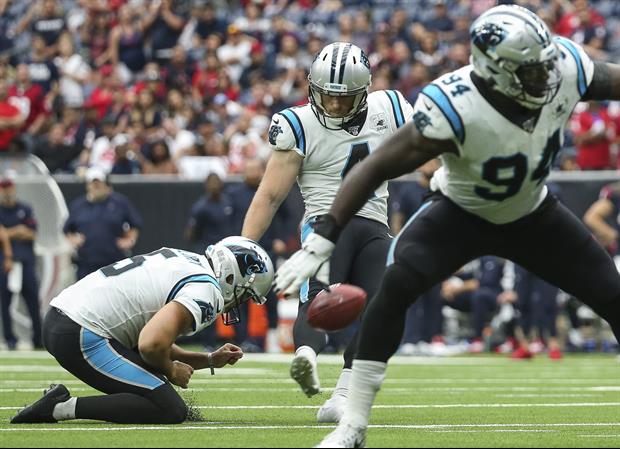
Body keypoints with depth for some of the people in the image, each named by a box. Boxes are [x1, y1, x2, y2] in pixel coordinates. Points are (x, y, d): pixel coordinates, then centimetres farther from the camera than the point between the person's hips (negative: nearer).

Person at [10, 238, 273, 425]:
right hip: (82, 337, -10)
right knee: (171, 411, -10)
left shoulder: (187, 262, 21)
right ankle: (62, 408, -13)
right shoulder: (205, 292, -10)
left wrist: (209, 361, 22)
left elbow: (152, 343, 26)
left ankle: (60, 403, 10)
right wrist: (171, 371, -2)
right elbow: (152, 345, -24)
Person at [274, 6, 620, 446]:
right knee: (397, 286, -28)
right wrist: (321, 241, -39)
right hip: (461, 214, -4)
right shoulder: (455, 108, -38)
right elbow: (379, 166, -35)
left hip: (533, 216, 4)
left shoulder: (565, 67, -28)